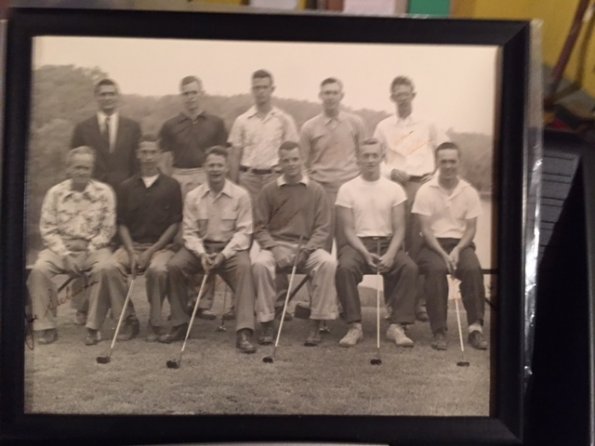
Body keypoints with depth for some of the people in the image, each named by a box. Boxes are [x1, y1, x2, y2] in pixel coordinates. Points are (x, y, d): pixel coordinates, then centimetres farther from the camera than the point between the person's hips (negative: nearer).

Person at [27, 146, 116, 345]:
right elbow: (47, 228, 2)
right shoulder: (55, 193, 6)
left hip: (94, 248, -1)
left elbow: (108, 228, 1)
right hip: (61, 248, 1)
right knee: (39, 269, -26)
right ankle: (45, 325, -10)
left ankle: (94, 326, -20)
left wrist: (89, 248, -12)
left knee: (105, 268, -33)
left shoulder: (104, 192, 3)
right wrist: (64, 253, -11)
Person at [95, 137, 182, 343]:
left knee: (157, 269, -34)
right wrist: (131, 252, -8)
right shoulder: (126, 187, 11)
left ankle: (155, 322, -13)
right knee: (112, 267, -27)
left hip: (161, 245, -2)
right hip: (132, 244, 3)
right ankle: (127, 320, -12)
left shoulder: (171, 186, 3)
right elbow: (122, 224, 9)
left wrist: (151, 251, -10)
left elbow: (175, 223, -1)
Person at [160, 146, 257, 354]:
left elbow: (243, 232, -7)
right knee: (174, 266, -23)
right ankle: (179, 324, -7)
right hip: (200, 246, 2)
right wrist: (202, 254, -18)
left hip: (230, 247, -2)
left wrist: (223, 254, -20)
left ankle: (244, 332, -36)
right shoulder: (193, 196, 3)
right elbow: (190, 232, 1)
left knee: (243, 267, -33)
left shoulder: (240, 195, -3)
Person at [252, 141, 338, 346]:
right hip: (275, 244, 0)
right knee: (259, 264, -32)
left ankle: (316, 325, -20)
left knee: (328, 263, -31)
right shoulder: (269, 191, 6)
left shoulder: (315, 190, 6)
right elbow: (260, 227, 5)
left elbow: (323, 228, 3)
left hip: (307, 246, 0)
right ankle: (267, 325, -19)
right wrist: (274, 248, -12)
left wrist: (307, 248, -13)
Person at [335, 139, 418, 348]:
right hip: (358, 243, -1)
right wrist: (365, 254, -18)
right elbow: (348, 230, -1)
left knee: (409, 267, -28)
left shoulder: (394, 189, 8)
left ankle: (397, 325, -21)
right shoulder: (347, 189, 4)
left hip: (387, 242, 1)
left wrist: (390, 254, -16)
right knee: (345, 267, -33)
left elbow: (399, 228, 3)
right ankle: (355, 326, -23)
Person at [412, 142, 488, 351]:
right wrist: (443, 254, -18)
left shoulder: (469, 192, 5)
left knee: (473, 269, -30)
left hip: (461, 243, 2)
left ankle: (476, 327, -23)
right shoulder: (426, 191, -1)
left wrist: (457, 250, -14)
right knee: (436, 269, -34)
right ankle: (439, 331, -27)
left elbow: (471, 228, 4)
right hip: (433, 243, -2)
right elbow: (426, 229, -5)